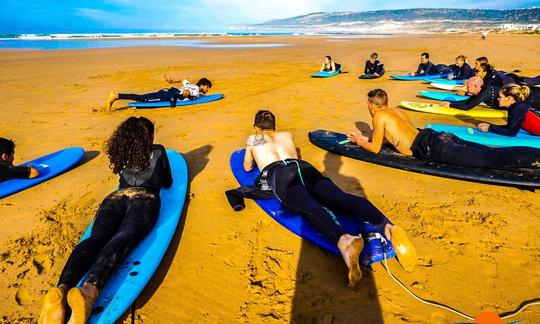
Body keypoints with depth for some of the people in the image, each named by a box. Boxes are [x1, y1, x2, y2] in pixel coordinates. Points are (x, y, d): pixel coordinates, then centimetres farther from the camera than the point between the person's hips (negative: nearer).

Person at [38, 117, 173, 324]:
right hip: (144, 198, -4)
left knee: (96, 238, -17)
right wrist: (156, 180, 53)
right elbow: (168, 184, 33)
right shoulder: (158, 151, 23)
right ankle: (89, 291, -54)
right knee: (124, 237, -26)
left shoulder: (123, 154, 30)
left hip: (115, 197, 4)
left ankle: (61, 288, -46)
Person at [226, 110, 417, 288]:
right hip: (303, 166, 4)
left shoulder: (252, 139, 31)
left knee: (310, 206, -32)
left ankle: (344, 240, -63)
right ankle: (387, 227, -47)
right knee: (340, 197, -21)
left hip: (278, 174, -3)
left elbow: (247, 167, 42)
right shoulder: (287, 135, 38)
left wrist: (256, 155, 60)